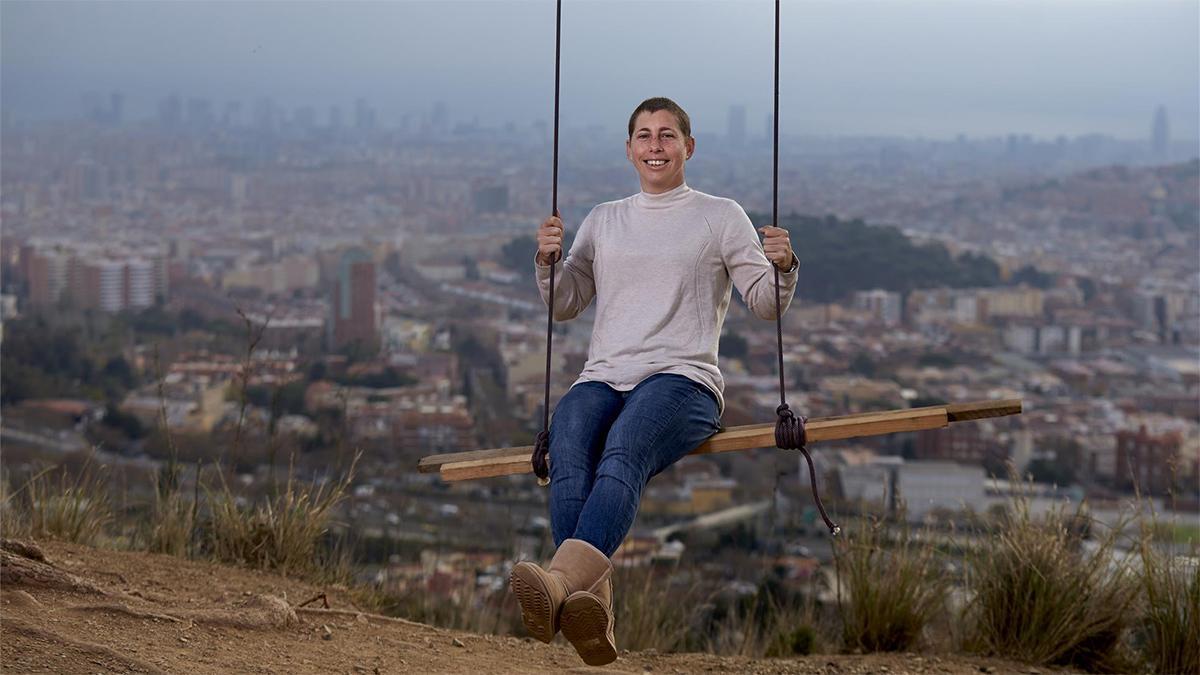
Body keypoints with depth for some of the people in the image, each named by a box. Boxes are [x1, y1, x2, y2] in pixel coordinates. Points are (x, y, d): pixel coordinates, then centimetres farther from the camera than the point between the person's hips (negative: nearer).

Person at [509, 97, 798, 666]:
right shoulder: (603, 220, 26)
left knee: (623, 452, -38)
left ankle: (561, 581, -63)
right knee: (567, 457, -34)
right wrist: (547, 261, 5)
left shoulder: (721, 216, 16)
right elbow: (565, 305, 25)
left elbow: (765, 304, 11)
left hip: (683, 379, -3)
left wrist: (783, 267, -10)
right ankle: (592, 613, -53)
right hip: (602, 379, 3)